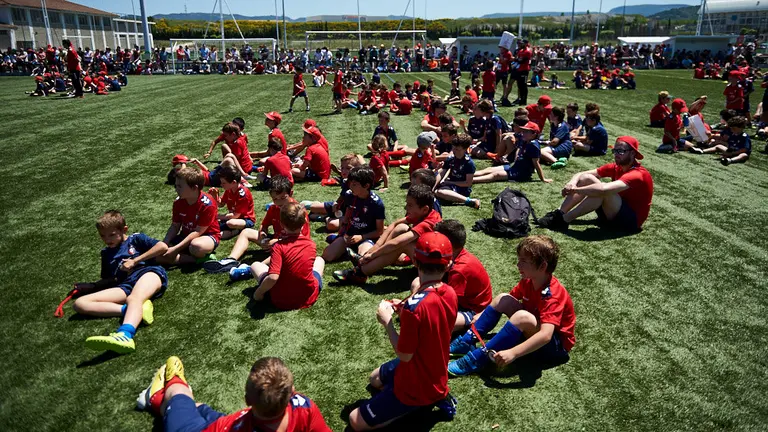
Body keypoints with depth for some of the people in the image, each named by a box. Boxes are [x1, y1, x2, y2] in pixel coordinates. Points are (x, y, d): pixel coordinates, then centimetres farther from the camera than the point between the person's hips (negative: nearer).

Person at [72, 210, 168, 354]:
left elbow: (163, 247, -2)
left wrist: (135, 261, -1)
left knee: (133, 299, -41)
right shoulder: (106, 253, 30)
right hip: (126, 285, 6)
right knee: (79, 304, -13)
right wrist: (91, 286, 19)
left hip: (149, 272, -6)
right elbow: (109, 279, 37)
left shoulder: (136, 239, 14)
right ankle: (135, 310, -32)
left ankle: (124, 335, -74)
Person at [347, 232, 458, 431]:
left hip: (416, 386, -8)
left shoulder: (415, 305, -35)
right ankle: (436, 395, 15)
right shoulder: (450, 293, -11)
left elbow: (404, 355, -24)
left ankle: (424, 403, 1)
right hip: (436, 374, 8)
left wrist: (387, 321, -14)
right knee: (375, 378, 32)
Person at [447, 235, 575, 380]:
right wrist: (482, 316, 3)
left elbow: (545, 335, -42)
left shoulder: (552, 295, -31)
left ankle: (477, 359, -31)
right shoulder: (528, 281, -6)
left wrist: (513, 353, -49)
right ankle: (467, 342, -8)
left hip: (556, 343, -8)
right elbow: (509, 299, 10)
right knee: (502, 299, -9)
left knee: (522, 317, -36)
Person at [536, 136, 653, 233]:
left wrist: (575, 189, -29)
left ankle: (563, 220, -28)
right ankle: (558, 214, -16)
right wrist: (572, 183, -22)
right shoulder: (615, 167, 2)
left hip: (631, 220, -8)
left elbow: (603, 189, -40)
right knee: (587, 178, -6)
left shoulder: (637, 174, -22)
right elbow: (581, 174, 1)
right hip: (612, 215, 8)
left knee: (602, 191, -33)